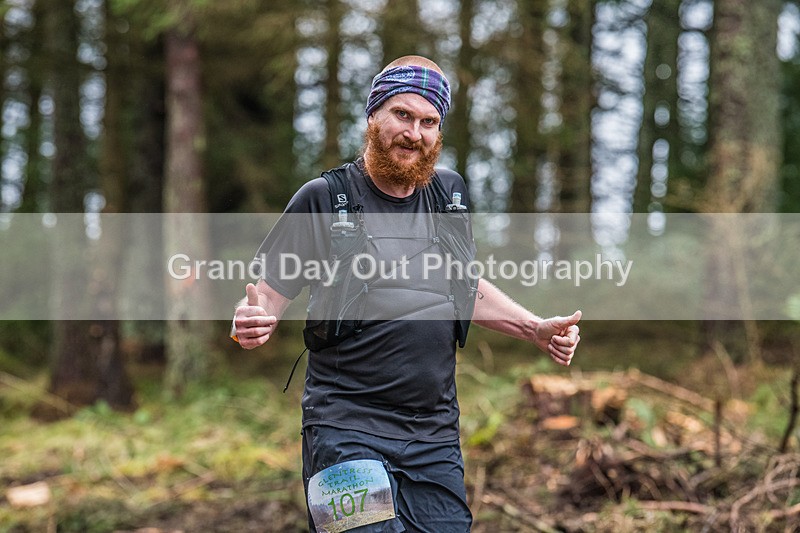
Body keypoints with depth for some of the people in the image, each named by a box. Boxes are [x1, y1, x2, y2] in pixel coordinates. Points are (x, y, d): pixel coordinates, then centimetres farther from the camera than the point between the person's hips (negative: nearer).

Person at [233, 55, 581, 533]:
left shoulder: (451, 193, 11)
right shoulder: (323, 199, -3)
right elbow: (267, 298, -2)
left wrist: (537, 329, 14)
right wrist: (250, 324, -25)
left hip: (436, 438, 5)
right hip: (347, 431, -5)